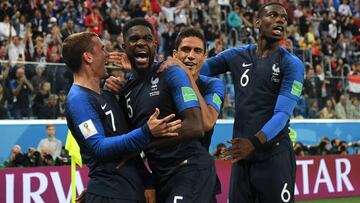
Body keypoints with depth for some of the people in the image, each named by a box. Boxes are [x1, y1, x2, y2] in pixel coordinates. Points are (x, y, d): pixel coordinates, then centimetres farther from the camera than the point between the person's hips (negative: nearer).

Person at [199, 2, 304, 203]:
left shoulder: (292, 64, -5)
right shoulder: (236, 56, 7)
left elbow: (282, 114, -15)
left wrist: (255, 142, -31)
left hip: (275, 156, -4)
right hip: (240, 154, 4)